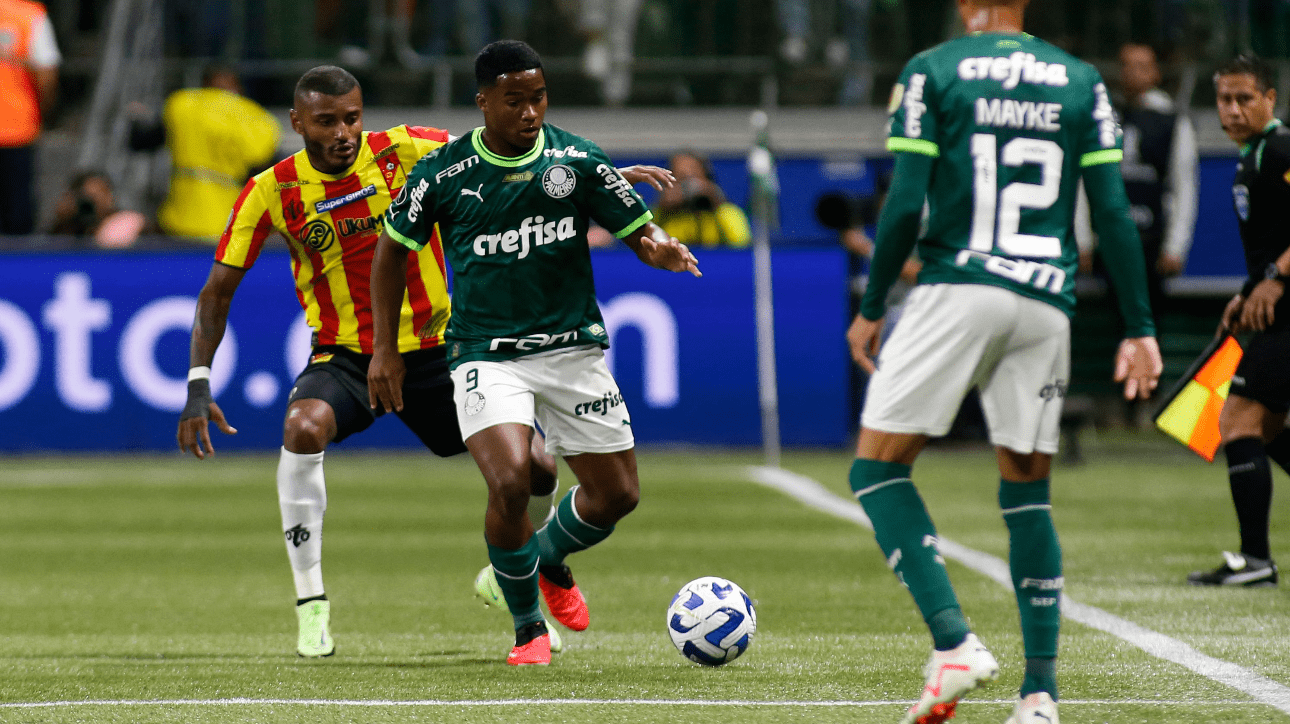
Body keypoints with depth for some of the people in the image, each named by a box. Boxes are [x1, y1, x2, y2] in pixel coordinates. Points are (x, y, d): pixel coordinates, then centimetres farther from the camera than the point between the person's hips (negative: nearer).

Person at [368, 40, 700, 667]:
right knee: (510, 482, -24)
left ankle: (550, 561, 40)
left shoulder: (577, 161, -3)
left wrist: (661, 250, -23)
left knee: (616, 494, 5)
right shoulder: (443, 173, -5)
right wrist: (384, 349, 5)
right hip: (486, 353, -3)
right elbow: (394, 246, 8)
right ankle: (528, 628, 0)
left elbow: (639, 230, 2)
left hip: (573, 349, 3)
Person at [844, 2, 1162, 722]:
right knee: (1027, 488, 13)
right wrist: (1140, 329, 10)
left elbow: (906, 205, -4)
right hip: (1046, 304, 3)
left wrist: (871, 308, 7)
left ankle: (954, 641, -13)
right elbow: (1114, 213, 6)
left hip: (956, 288, -3)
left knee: (879, 467, 5)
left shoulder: (932, 71, 2)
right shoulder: (1082, 82, 10)